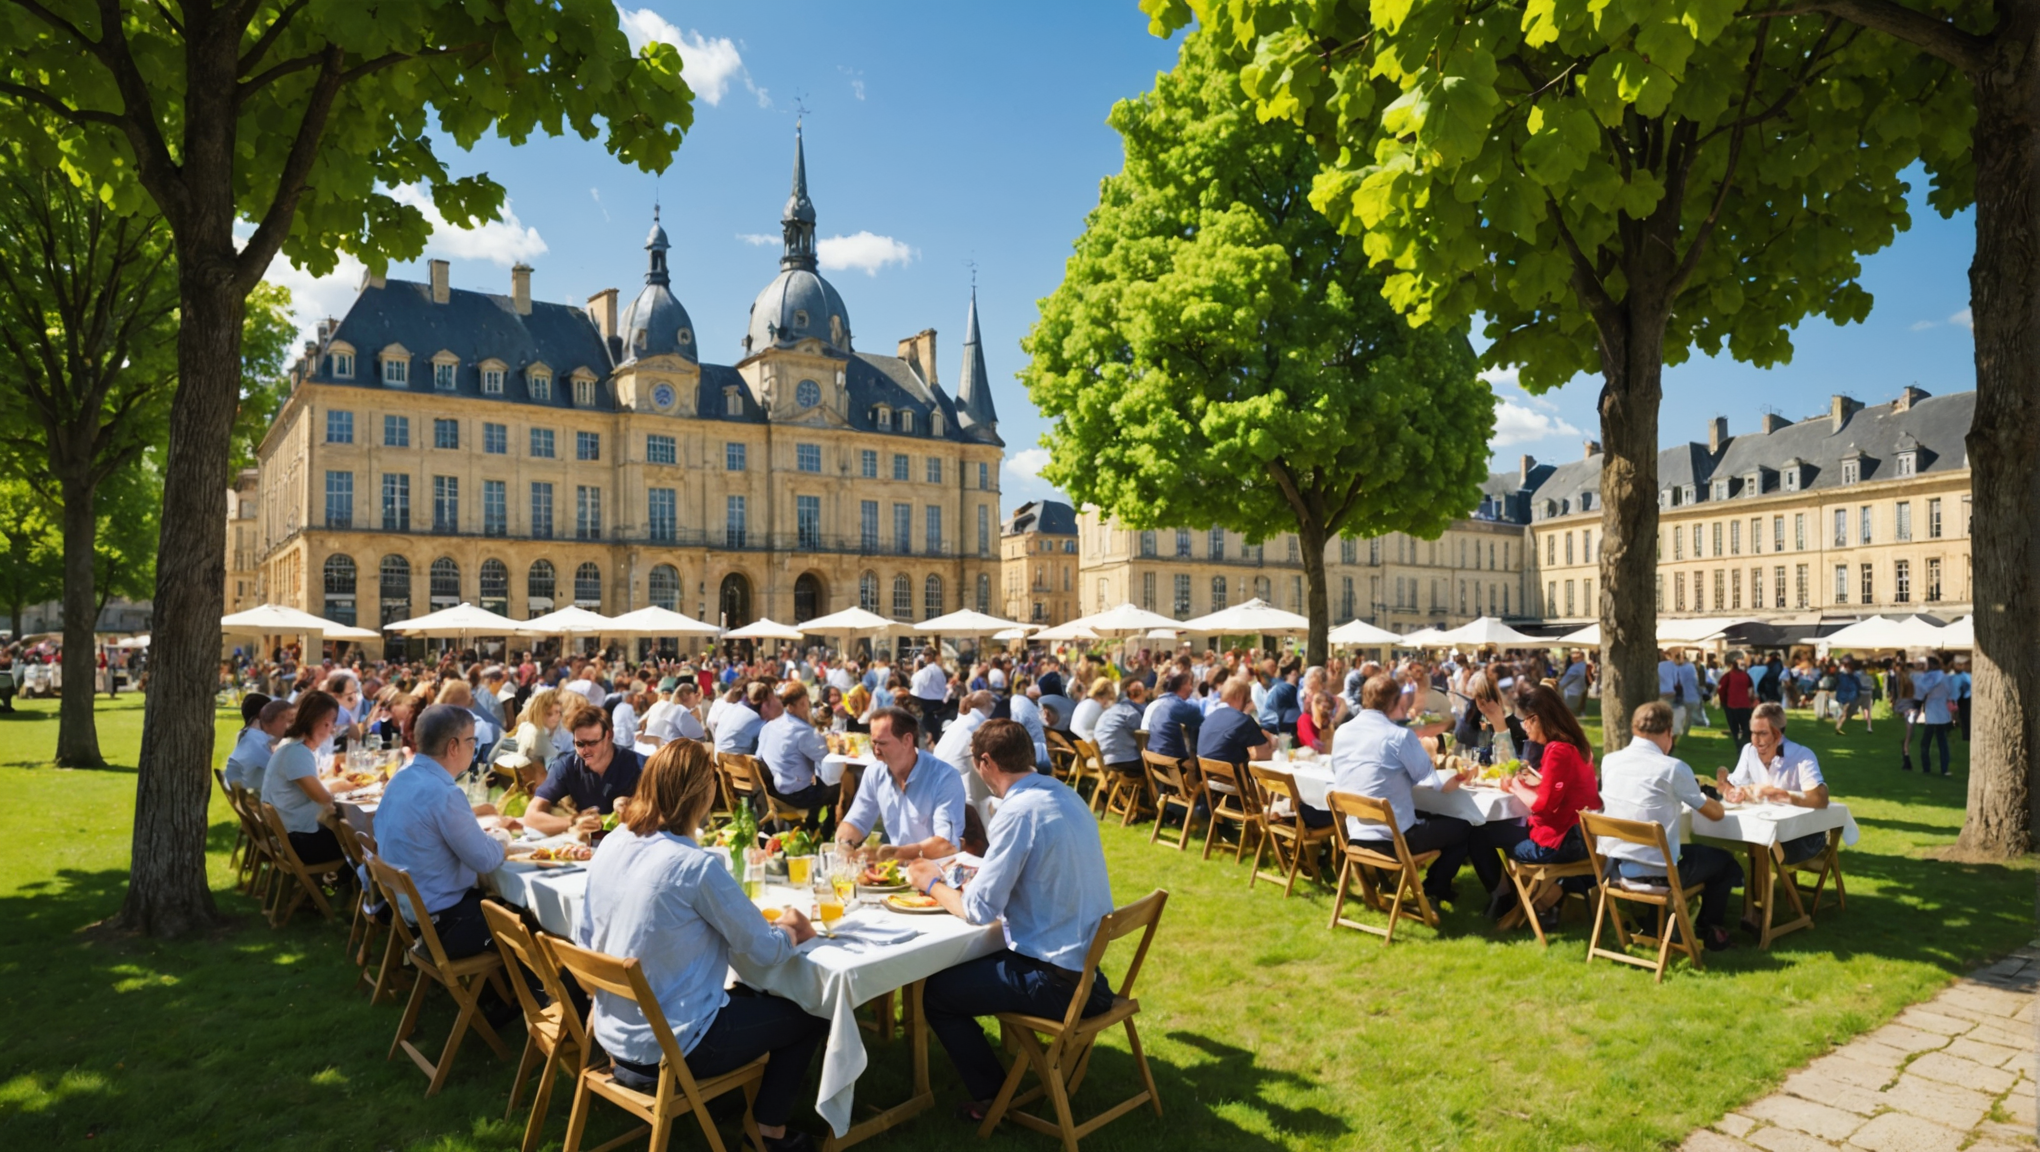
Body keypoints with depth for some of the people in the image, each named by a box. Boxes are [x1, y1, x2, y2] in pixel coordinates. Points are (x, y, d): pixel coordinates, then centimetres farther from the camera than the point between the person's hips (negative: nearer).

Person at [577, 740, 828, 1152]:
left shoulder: (610, 845, -5)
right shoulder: (696, 866, -26)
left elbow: (585, 938, 6)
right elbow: (764, 950, -15)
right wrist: (791, 930, 7)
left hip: (613, 1037, 8)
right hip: (670, 1048, -8)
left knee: (750, 995, 30)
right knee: (809, 1014, 14)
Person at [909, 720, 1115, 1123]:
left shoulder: (1017, 811, -22)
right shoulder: (1062, 793, 4)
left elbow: (978, 909, -18)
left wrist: (932, 884, 0)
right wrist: (977, 876, 14)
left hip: (1057, 981, -9)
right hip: (1089, 961, 9)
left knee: (934, 992, 9)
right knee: (968, 960, 27)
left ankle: (994, 1098, 18)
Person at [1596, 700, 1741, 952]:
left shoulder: (1609, 761, 0)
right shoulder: (1673, 768, -15)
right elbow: (1716, 813, -2)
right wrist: (1699, 796, 19)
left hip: (1615, 866, 6)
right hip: (1657, 871, -6)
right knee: (1725, 861, 24)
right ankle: (1708, 931, 34)